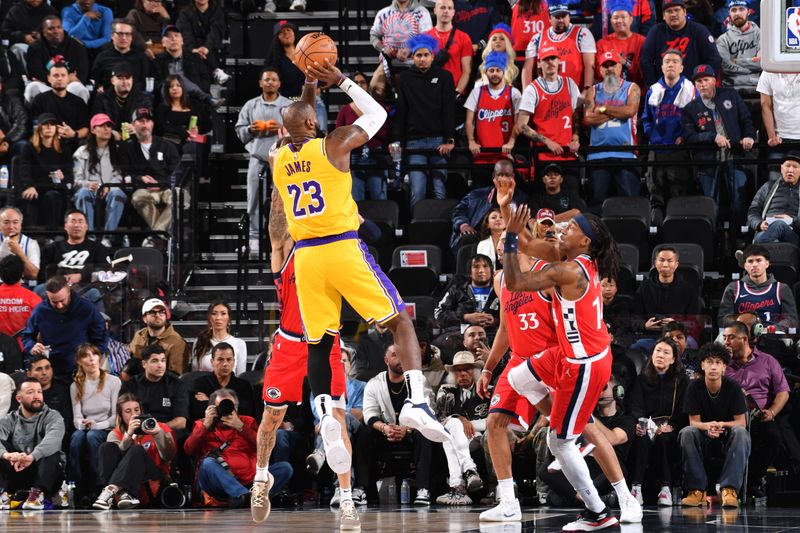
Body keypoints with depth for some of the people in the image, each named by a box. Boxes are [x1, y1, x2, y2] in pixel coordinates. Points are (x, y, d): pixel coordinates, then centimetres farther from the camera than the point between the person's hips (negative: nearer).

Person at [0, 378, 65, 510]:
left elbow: (53, 439, -26)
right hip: (15, 472, 2)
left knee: (50, 448, -29)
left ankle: (38, 494, -40)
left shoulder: (52, 417, -2)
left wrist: (31, 457, -45)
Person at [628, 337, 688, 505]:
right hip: (647, 425, 1)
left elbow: (684, 411, 1)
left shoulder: (682, 380, 10)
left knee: (663, 439, -35)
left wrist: (670, 426, -18)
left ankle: (665, 488, -33)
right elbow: (635, 406, 1)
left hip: (671, 429, -1)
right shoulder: (642, 379, 15)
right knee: (641, 438, -34)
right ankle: (636, 487, -37)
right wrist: (638, 423, -22)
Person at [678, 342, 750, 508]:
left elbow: (741, 422, -10)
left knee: (741, 433, -35)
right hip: (704, 438, 1)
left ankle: (729, 489, -42)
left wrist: (721, 425, -31)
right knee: (686, 433, -31)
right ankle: (697, 490, -30)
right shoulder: (694, 387, -7)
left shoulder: (733, 387, -9)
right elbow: (694, 421, -7)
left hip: (728, 434, -1)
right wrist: (707, 427, -32)